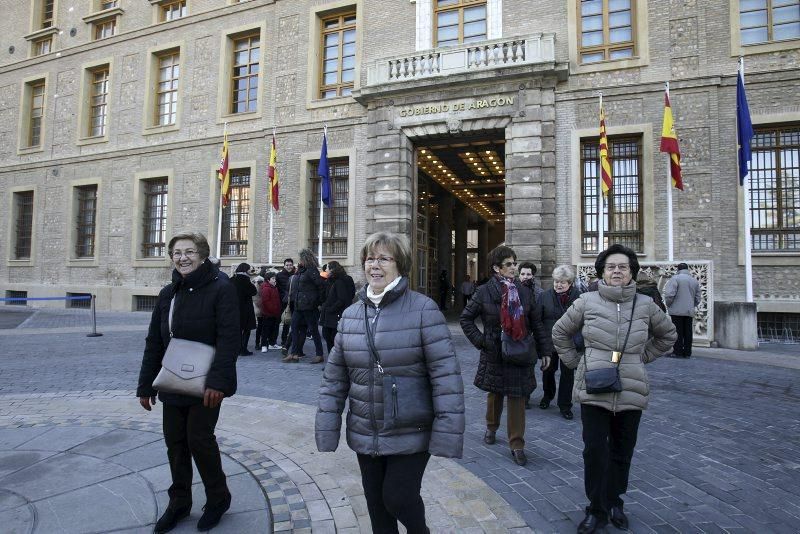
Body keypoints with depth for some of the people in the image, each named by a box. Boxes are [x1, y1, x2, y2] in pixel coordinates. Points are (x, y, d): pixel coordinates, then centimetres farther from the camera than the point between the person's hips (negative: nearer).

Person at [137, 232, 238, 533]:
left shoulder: (220, 290, -13)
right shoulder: (167, 294, 7)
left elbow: (229, 339, -20)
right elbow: (154, 343, 11)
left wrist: (218, 382, -26)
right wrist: (146, 386, 10)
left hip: (205, 386, -6)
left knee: (198, 438, -1)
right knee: (175, 441, 13)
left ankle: (218, 498, 23)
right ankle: (179, 503, 33)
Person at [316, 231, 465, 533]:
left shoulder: (423, 309, -14)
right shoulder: (351, 314, 1)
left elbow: (446, 374, -16)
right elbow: (334, 377, 4)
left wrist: (447, 434, -19)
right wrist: (327, 430, 1)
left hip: (410, 436, -4)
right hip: (364, 436, 5)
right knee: (376, 504, 17)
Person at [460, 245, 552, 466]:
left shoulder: (524, 291, 2)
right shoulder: (485, 292, -5)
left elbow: (536, 323, 7)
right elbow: (466, 318, 3)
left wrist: (545, 351, 5)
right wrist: (480, 340, -5)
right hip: (494, 354, -1)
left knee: (517, 397, 1)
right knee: (495, 393, 15)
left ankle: (517, 444, 13)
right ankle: (491, 427, 41)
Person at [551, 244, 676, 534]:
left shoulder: (645, 305, 1)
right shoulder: (586, 302, -3)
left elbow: (667, 334, 20)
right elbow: (560, 332, 10)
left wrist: (642, 357, 13)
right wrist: (576, 361, 6)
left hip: (631, 392, 2)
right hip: (593, 391, -2)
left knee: (622, 452, 13)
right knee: (595, 451, 0)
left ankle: (614, 502, 35)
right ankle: (597, 510, 19)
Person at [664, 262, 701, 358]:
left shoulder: (675, 278, -8)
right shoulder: (695, 280, 13)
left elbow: (669, 294, -16)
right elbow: (698, 298, 16)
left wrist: (668, 305, -1)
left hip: (677, 311, -6)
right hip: (689, 311, 6)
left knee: (678, 332, -2)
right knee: (688, 332, 9)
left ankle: (678, 352, 0)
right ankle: (687, 353, 13)